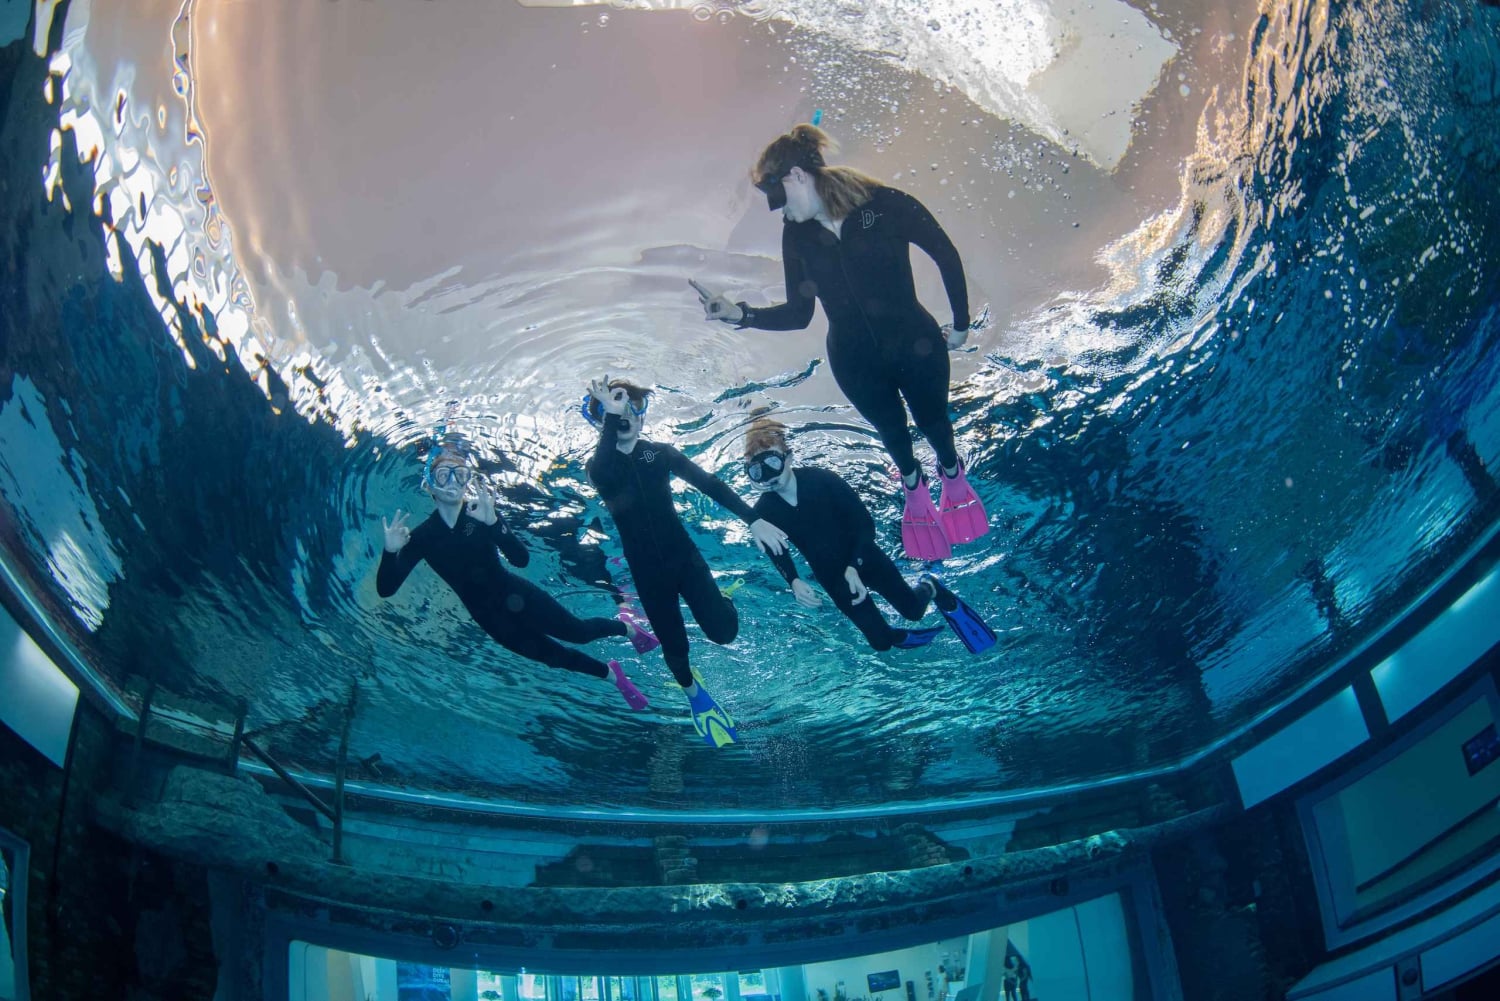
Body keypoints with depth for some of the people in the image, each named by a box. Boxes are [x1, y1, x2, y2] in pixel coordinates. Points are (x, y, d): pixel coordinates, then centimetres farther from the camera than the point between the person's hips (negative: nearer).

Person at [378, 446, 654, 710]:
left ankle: (627, 627, 32)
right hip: (489, 617, 2)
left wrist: (493, 522, -38)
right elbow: (386, 589, -13)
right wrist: (390, 552, -32)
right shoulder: (422, 536, -8)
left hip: (517, 597, -2)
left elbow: (521, 559, -23)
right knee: (555, 656, 12)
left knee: (578, 631, -3)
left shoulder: (481, 512, -13)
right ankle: (612, 675, 39)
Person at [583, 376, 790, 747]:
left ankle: (722, 602, 27)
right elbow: (603, 478, -32)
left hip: (685, 557, 1)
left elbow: (709, 483, -10)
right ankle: (693, 691, 41)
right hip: (647, 572, 0)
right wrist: (610, 418, -36)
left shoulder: (660, 453, -1)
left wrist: (752, 519, -22)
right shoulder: (599, 465, -6)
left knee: (724, 632, -11)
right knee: (674, 648, 7)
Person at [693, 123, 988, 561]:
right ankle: (913, 485, 56)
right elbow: (798, 312, -2)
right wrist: (739, 313, -16)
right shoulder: (797, 235, -10)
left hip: (917, 346, -2)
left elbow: (946, 255, -8)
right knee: (891, 431, 22)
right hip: (856, 362, 2)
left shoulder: (885, 205, -20)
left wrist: (961, 323, -1)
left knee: (933, 421, 19)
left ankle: (953, 473, 55)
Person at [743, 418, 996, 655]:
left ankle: (931, 588, 44)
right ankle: (899, 636, 43)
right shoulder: (764, 512, -20)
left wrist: (854, 566, -28)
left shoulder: (821, 480, -26)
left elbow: (864, 523, -18)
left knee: (912, 609, 9)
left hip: (863, 558, -2)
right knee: (881, 641, 7)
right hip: (832, 576, 2)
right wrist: (794, 582, -21)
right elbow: (777, 553, -3)